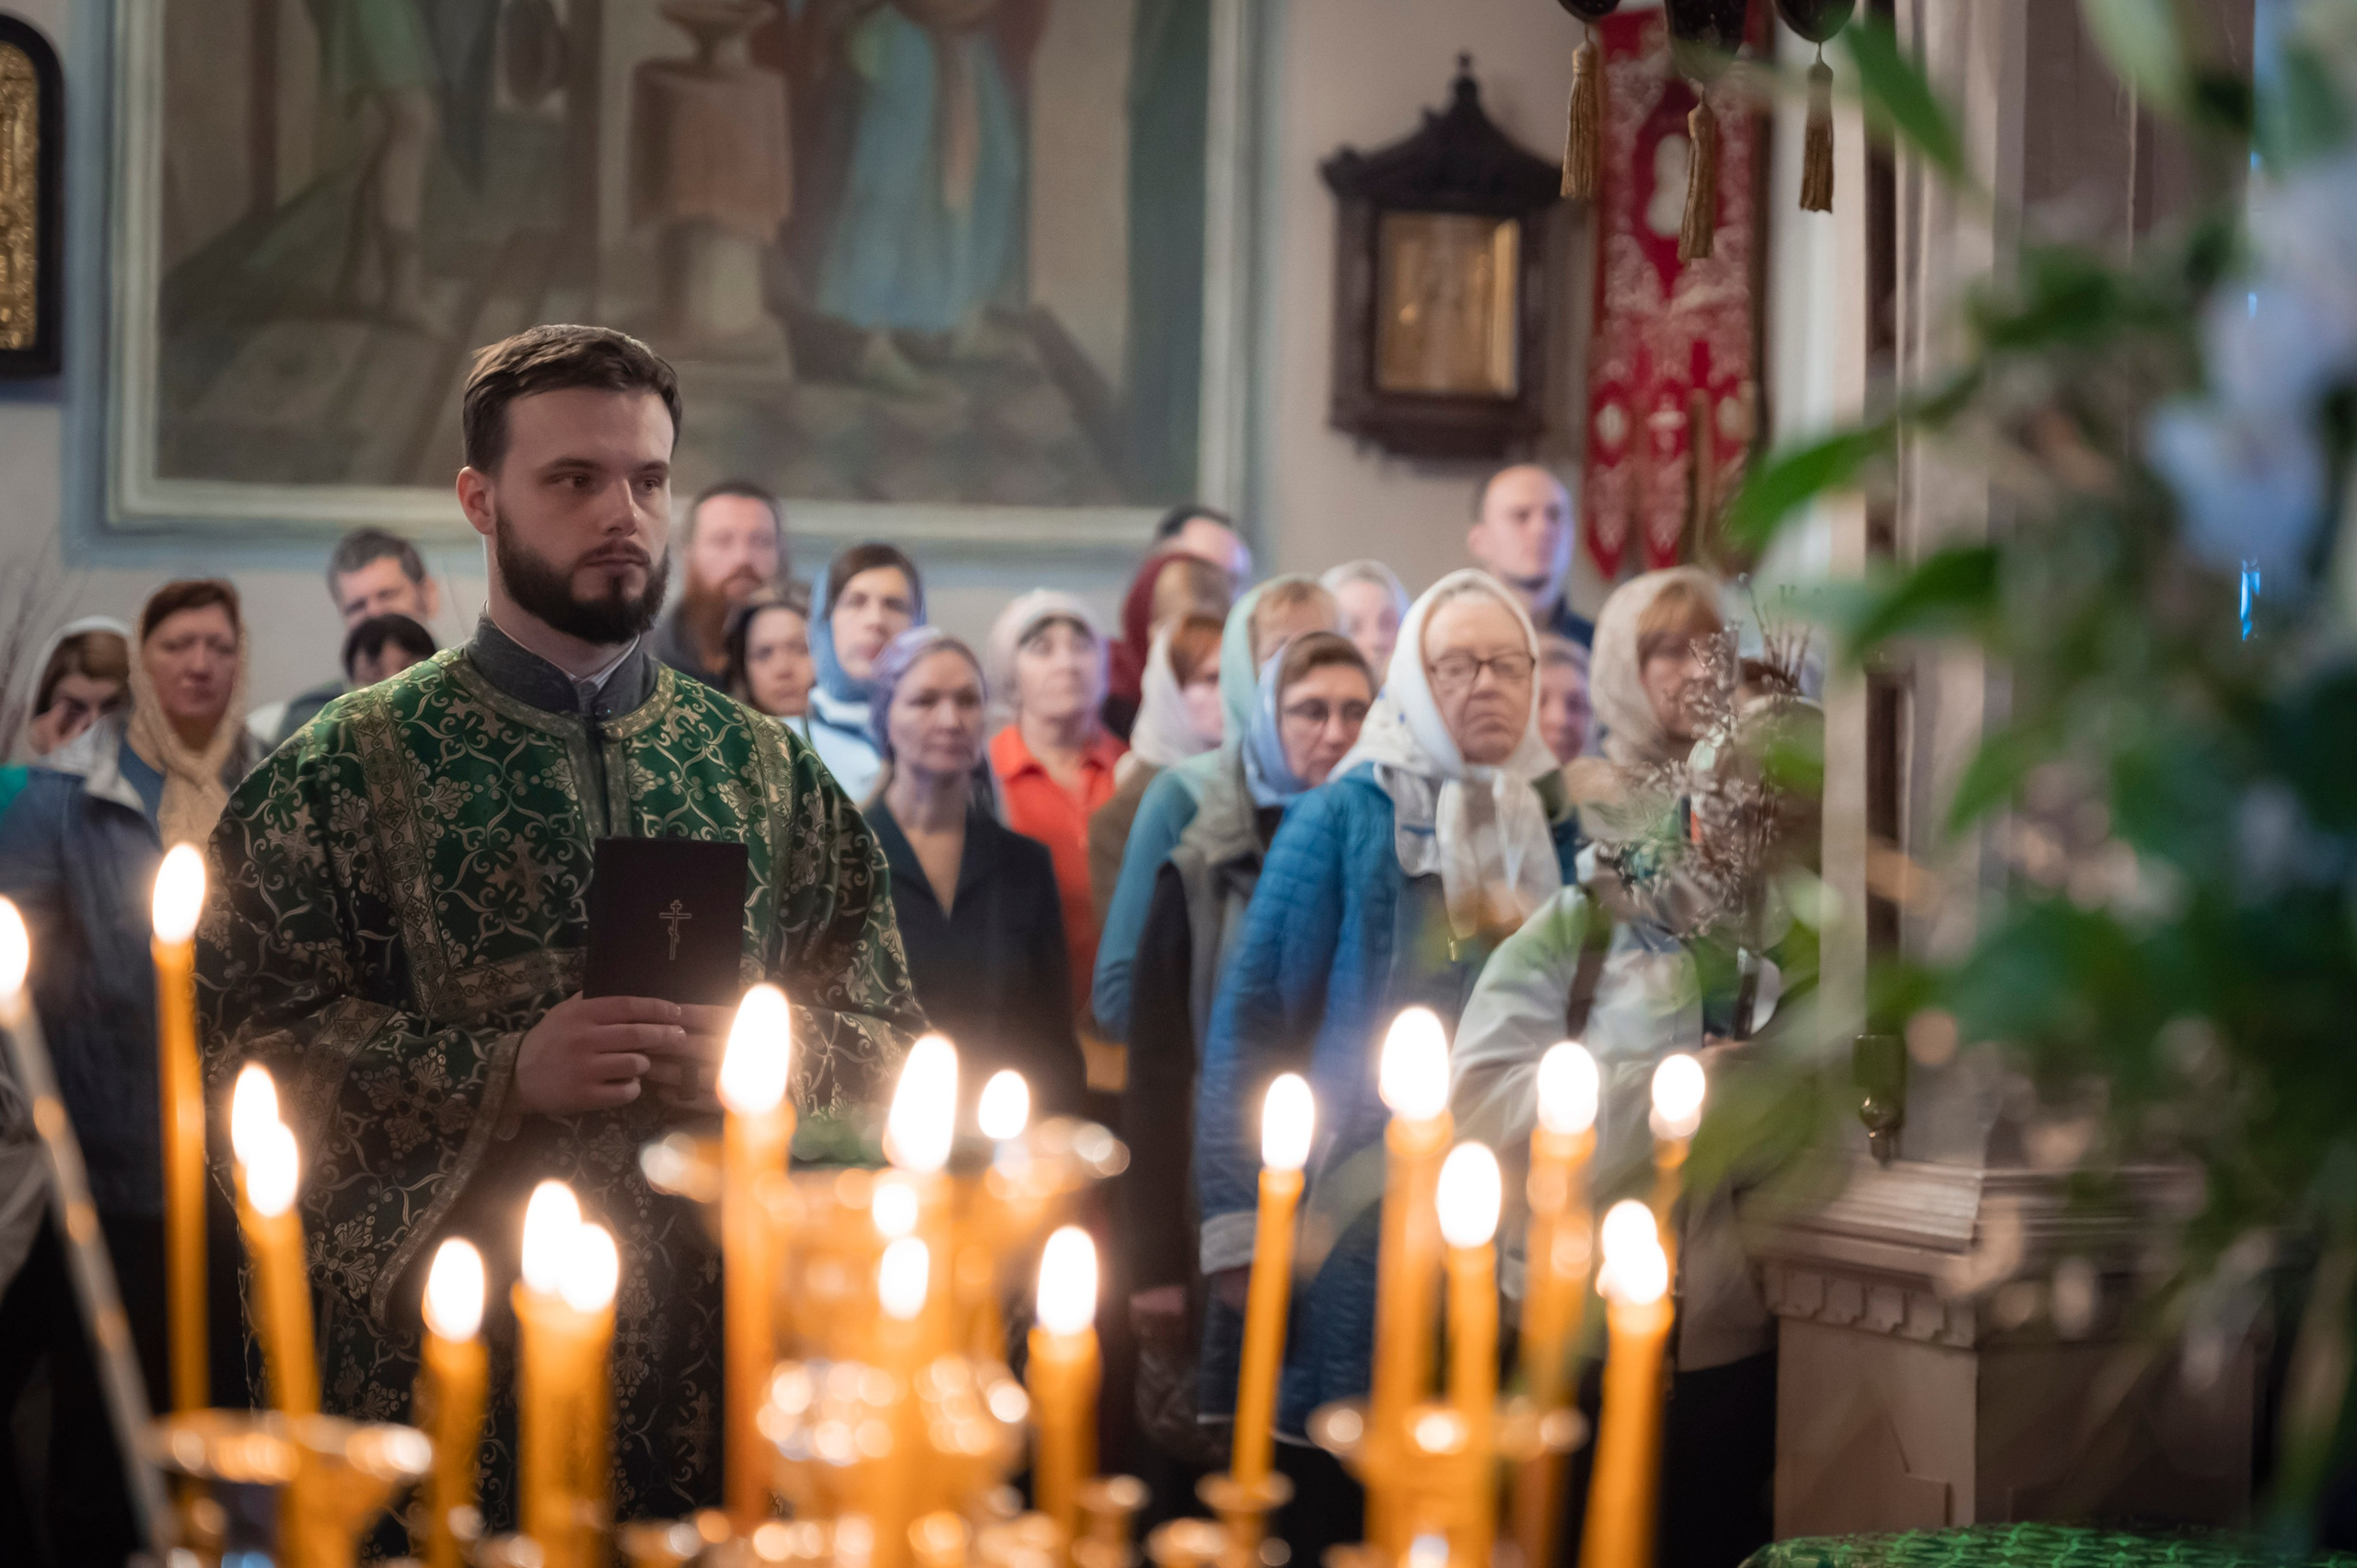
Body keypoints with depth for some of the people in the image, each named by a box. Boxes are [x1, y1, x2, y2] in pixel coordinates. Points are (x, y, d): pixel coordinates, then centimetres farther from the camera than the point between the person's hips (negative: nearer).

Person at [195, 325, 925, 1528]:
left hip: (719, 1351, 3)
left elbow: (885, 1030, 12)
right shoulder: (345, 770, 0)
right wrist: (504, 1072, -18)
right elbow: (242, 1041, -7)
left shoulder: (768, 770, 11)